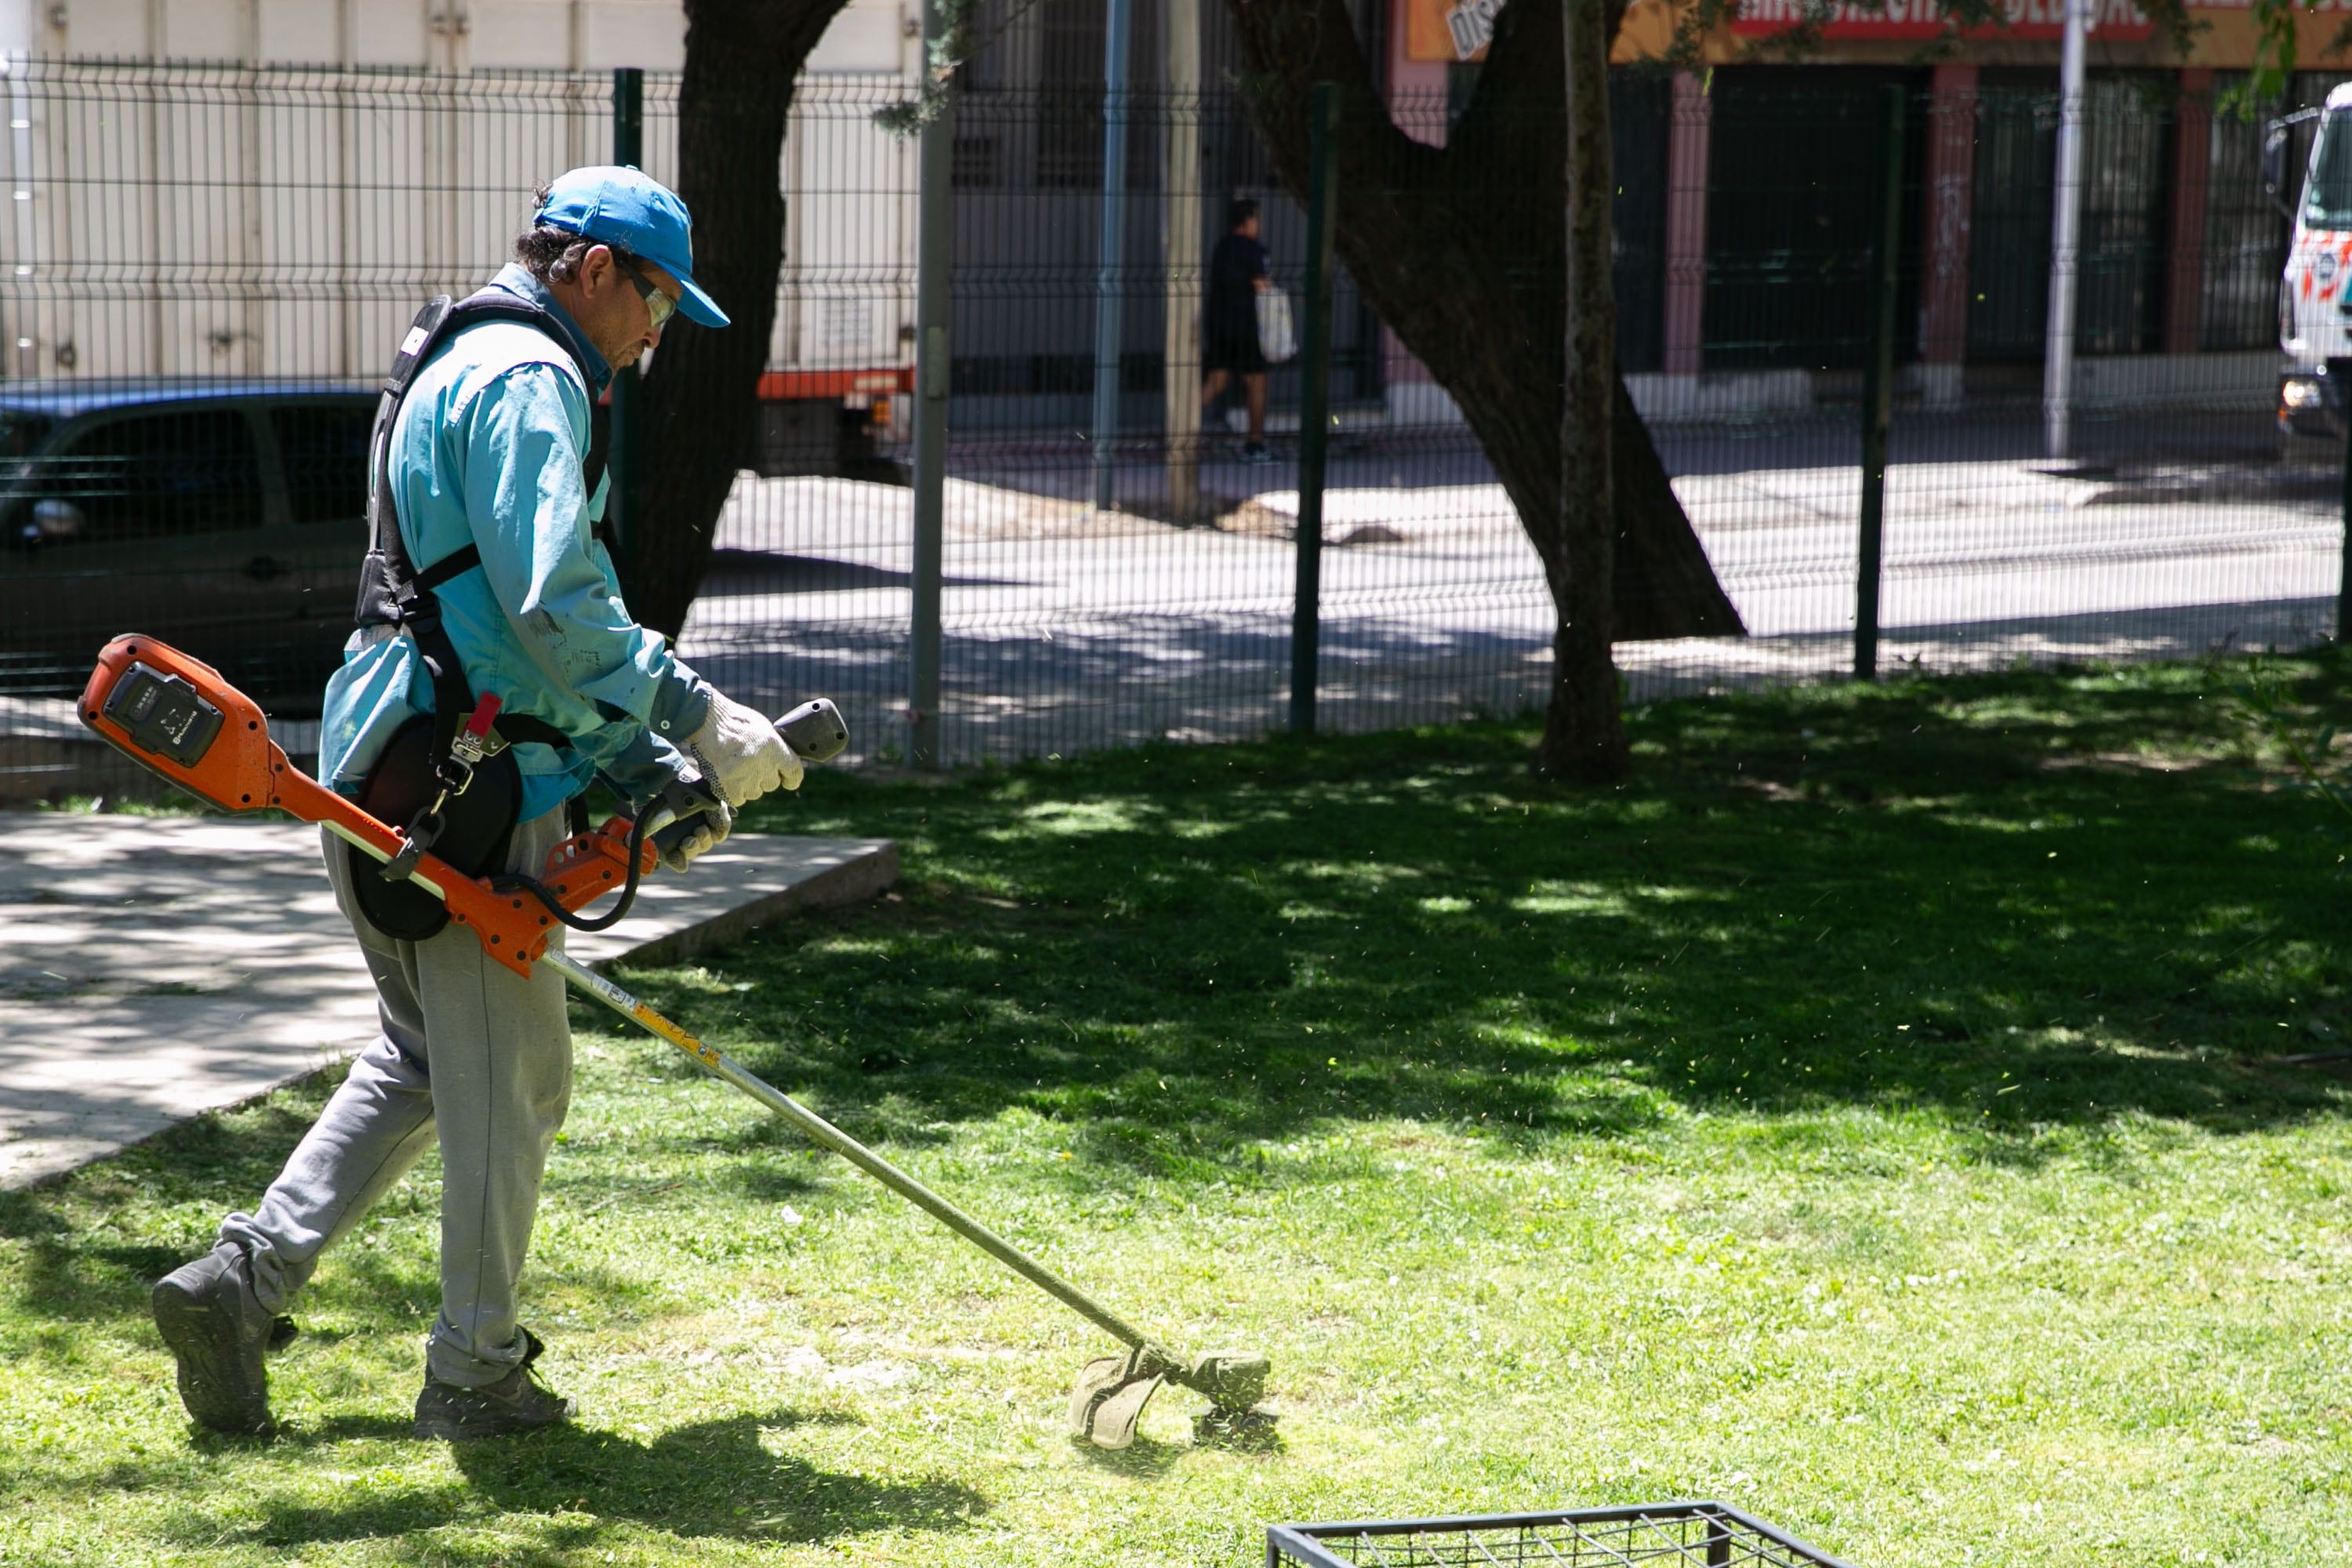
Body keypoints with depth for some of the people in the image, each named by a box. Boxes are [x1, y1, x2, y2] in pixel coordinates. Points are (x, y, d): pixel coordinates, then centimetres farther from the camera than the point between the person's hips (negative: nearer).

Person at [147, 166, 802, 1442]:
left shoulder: (457, 373, 23)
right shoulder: (526, 380, -11)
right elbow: (558, 608, -22)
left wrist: (648, 768, 19)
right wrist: (700, 729, -15)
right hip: (465, 796, -10)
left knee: (423, 1057, 19)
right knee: (509, 1081, 1)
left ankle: (242, 1281, 14)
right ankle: (475, 1374, 10)